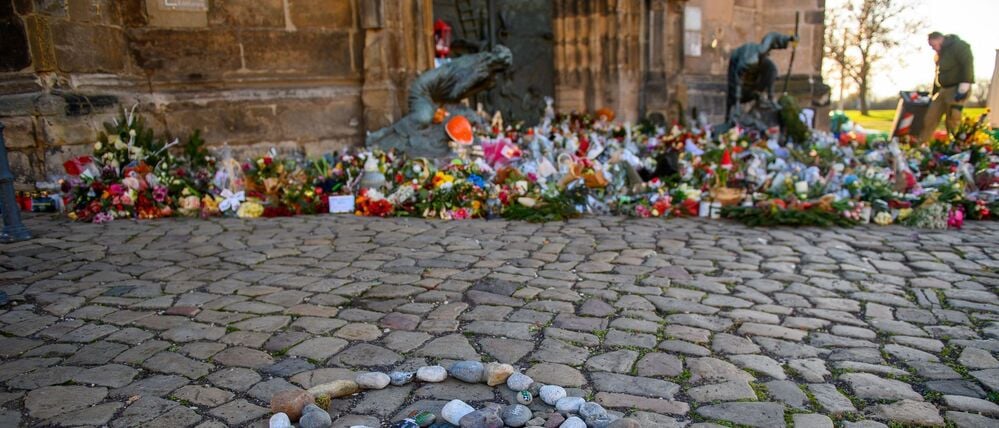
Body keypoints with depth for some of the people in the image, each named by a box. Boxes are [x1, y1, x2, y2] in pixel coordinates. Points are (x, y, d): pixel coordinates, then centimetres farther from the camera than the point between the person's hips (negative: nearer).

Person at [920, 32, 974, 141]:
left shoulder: (959, 46, -7)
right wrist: (934, 94, 22)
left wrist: (963, 88, -22)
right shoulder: (939, 54, 18)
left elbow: (968, 65, -16)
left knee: (952, 121, -10)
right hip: (943, 89, 8)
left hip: (957, 90, -8)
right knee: (930, 118, 2)